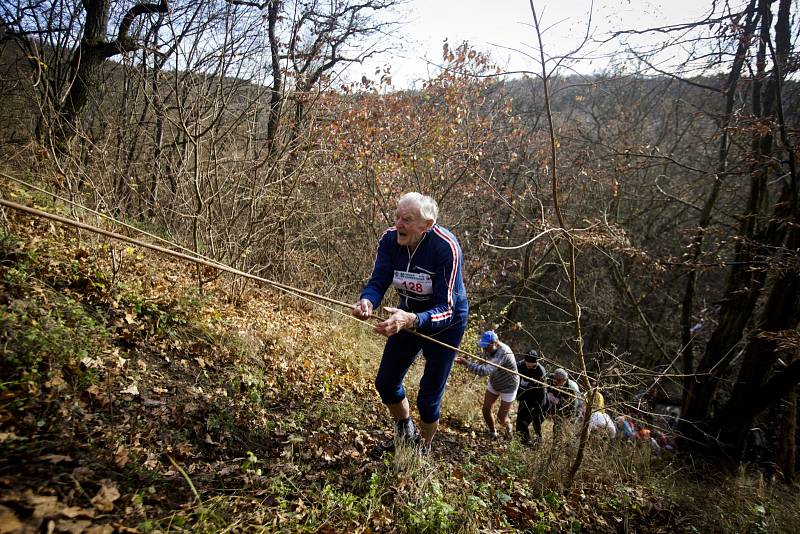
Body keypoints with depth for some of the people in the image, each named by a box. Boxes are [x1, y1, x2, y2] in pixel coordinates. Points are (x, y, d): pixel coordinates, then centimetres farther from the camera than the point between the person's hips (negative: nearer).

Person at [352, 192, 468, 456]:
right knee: (385, 382, 11)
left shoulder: (446, 247, -33)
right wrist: (366, 301, -43)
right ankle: (405, 434, 41)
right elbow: (377, 282, -19)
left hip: (446, 323, -5)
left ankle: (423, 449, 33)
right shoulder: (390, 239, -19)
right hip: (409, 315, 5)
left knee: (428, 399, 1)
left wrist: (411, 320, -53)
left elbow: (445, 308, -34)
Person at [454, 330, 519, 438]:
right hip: (493, 384, 6)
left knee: (501, 419, 3)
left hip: (508, 388, -6)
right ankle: (492, 432, 31)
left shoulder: (503, 353, -40)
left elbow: (485, 371, -51)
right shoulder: (489, 349, -15)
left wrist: (466, 363, -55)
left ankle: (508, 426, 39)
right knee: (486, 410, 5)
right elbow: (483, 363, 8)